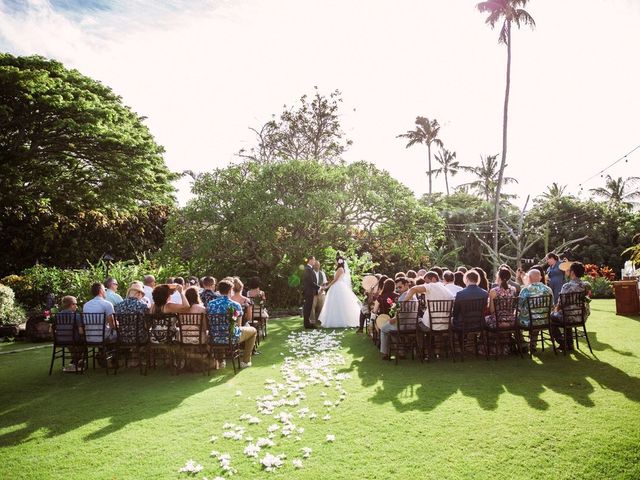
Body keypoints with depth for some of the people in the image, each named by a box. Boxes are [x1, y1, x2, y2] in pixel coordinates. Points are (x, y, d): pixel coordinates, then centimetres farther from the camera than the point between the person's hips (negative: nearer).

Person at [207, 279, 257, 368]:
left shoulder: (210, 304, -2)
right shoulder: (235, 305, -14)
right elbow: (238, 324, -4)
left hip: (214, 338, 5)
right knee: (253, 331, 21)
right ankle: (245, 361, 23)